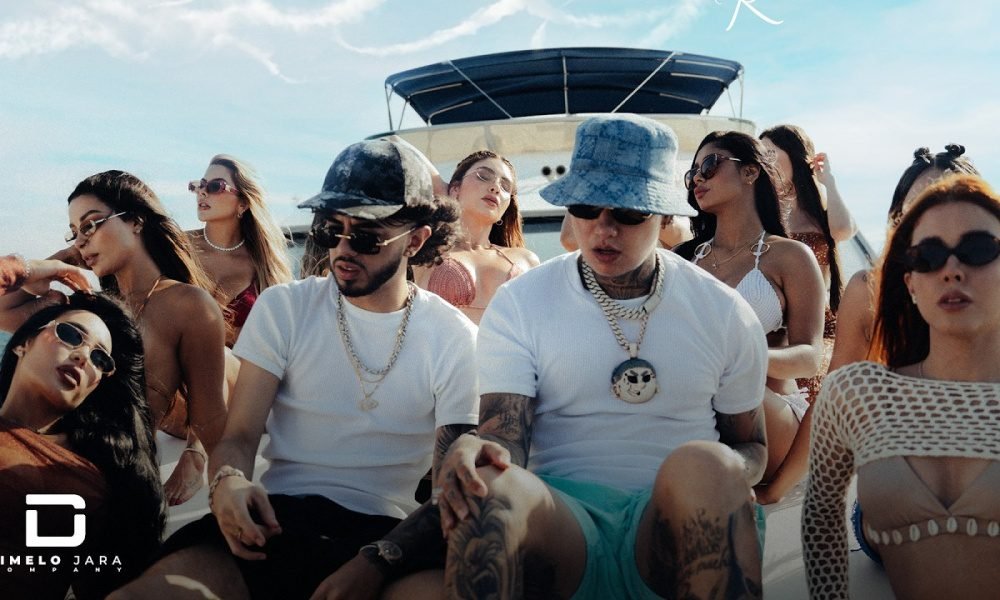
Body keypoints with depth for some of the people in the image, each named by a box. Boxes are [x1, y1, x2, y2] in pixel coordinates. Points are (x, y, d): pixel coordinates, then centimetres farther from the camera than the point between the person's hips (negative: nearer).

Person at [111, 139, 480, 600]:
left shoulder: (455, 339, 0)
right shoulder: (283, 308, 5)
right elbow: (240, 435, 2)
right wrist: (228, 482, -22)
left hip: (384, 533, -1)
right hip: (276, 515, 2)